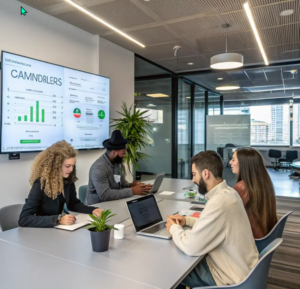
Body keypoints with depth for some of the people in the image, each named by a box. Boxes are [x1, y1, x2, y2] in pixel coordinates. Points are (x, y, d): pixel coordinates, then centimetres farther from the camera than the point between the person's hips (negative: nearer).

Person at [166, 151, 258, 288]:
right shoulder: (228, 192, -1)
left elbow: (191, 247, -27)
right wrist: (187, 220, 6)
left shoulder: (218, 203, -31)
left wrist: (174, 228, -8)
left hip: (231, 277, -8)